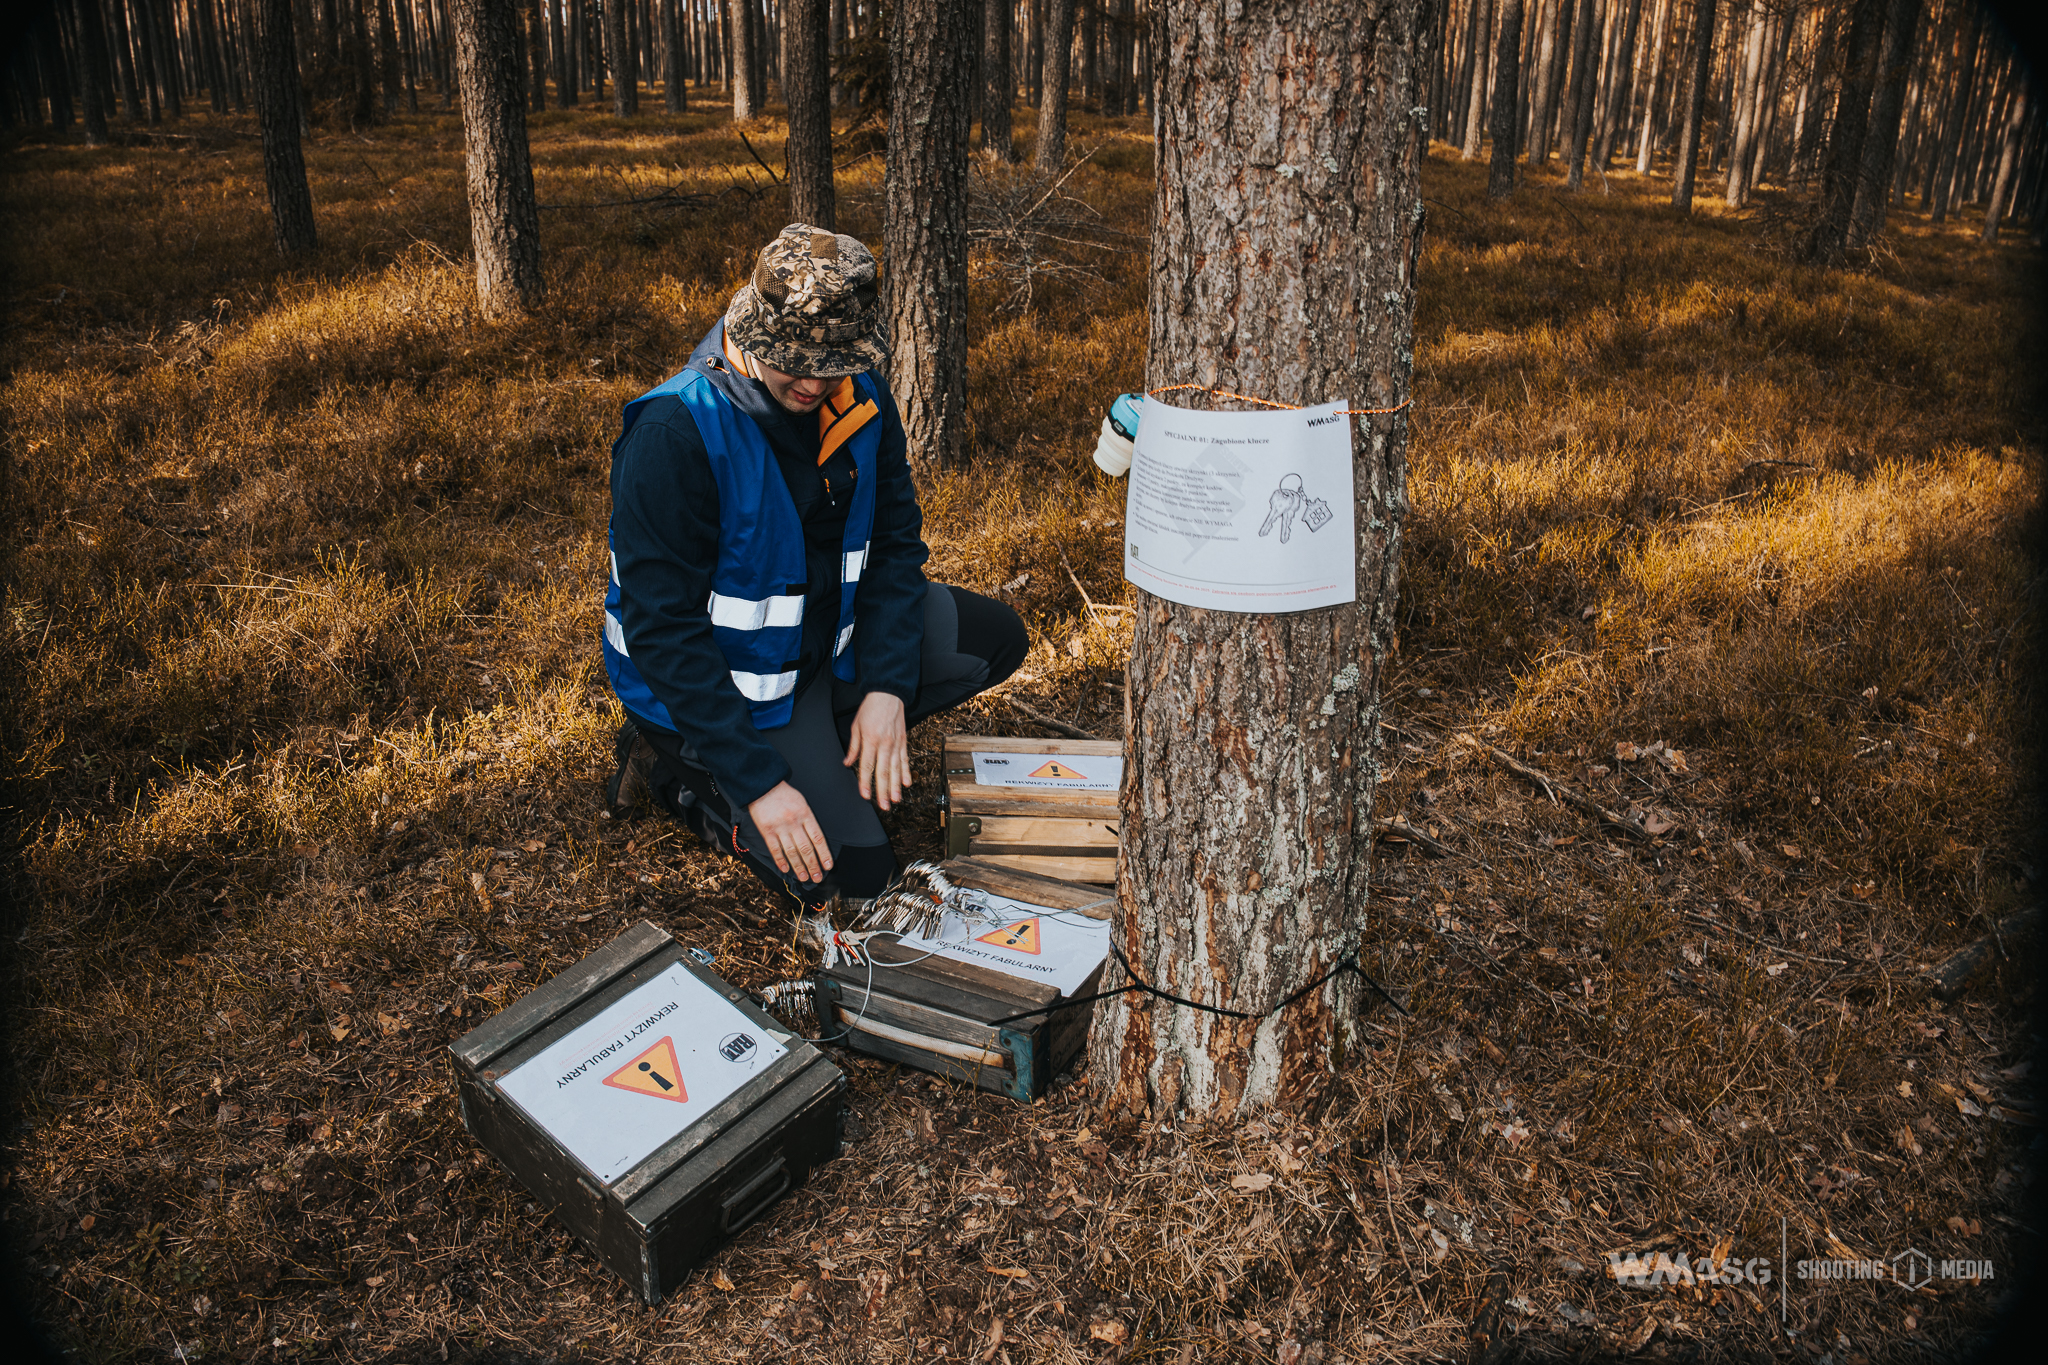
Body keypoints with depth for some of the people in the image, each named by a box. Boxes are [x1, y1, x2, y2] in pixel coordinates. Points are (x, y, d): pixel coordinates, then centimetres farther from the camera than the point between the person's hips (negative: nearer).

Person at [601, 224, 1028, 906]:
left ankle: (828, 735, 7)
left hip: (827, 632, 7)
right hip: (715, 674, -7)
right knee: (853, 868, -14)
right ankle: (680, 768, 6)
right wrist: (758, 780, -29)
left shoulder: (861, 398, -9)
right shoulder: (673, 433, -29)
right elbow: (663, 631, -27)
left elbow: (895, 541, -1)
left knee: (996, 639, 1)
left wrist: (887, 688, -15)